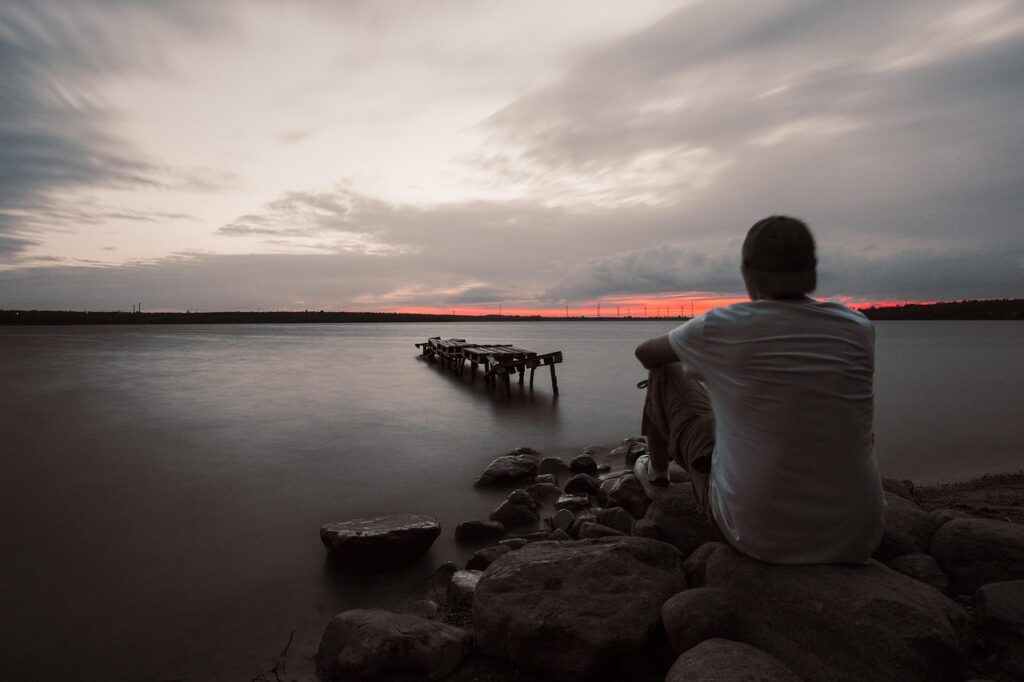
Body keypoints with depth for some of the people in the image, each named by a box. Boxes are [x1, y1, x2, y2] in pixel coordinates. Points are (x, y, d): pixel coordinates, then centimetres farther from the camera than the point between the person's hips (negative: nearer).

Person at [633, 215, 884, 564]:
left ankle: (656, 475, 43)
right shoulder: (859, 329, -5)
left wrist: (694, 362, 30)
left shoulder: (719, 327, -15)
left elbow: (645, 354, 5)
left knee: (663, 374, 14)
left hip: (754, 534, -3)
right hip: (854, 540, 4)